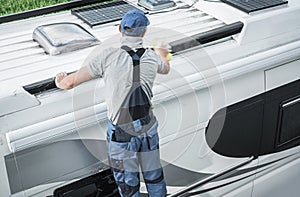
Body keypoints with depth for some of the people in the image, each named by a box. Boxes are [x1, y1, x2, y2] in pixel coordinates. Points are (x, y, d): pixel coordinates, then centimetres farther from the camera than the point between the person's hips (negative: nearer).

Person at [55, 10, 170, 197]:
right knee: (153, 175, 22)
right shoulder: (152, 57, -6)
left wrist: (61, 81, 16)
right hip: (148, 127, 3)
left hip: (121, 132, -3)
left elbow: (71, 82, -9)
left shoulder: (108, 56, -16)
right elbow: (166, 69, 21)